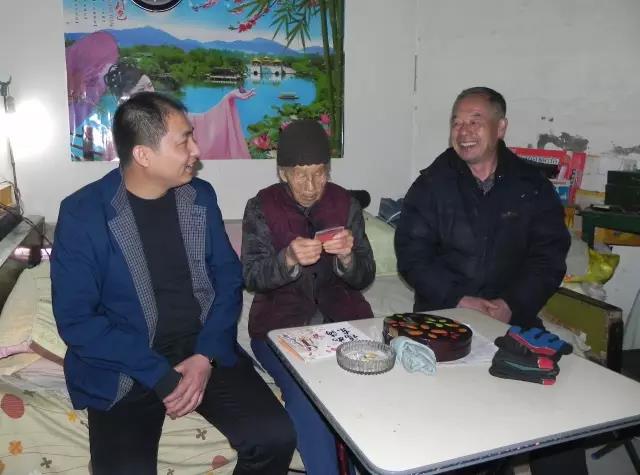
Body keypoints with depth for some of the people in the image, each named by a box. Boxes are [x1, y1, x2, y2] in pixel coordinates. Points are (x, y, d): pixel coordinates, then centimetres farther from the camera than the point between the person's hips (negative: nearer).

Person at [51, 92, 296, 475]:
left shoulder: (200, 196, 3)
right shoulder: (82, 213, -9)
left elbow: (228, 279, 5)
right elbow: (75, 319, -10)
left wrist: (206, 356, -10)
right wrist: (159, 375, -17)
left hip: (205, 351, 3)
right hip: (125, 367, -2)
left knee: (276, 437, -15)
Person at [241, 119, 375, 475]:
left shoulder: (346, 203, 3)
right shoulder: (261, 207, -2)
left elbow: (364, 278, 2)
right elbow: (252, 277, -8)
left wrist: (347, 257, -20)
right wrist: (289, 259, -27)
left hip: (341, 319, 2)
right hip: (281, 323, -1)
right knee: (305, 390, -27)